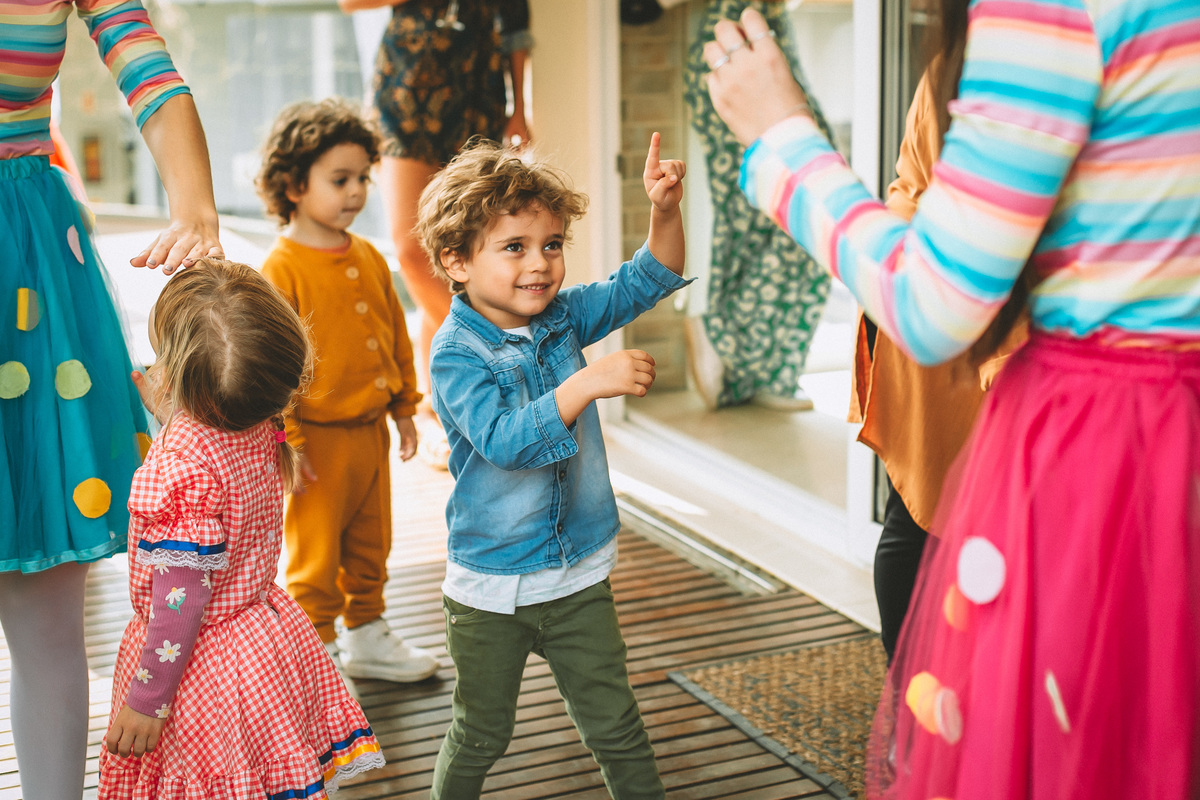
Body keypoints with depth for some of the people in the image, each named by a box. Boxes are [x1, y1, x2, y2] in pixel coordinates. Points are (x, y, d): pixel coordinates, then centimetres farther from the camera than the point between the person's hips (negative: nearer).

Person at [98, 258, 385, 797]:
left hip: (200, 668, -7)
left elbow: (181, 599, -26)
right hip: (267, 636, 7)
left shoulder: (181, 469, -31)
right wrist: (167, 407, 16)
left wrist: (144, 702, -16)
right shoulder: (262, 429, -9)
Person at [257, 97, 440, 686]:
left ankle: (366, 638, 35)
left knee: (371, 545, 19)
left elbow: (396, 337, 16)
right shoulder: (281, 270, -15)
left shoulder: (369, 260, 7)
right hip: (319, 437, -7)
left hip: (371, 431, 7)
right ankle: (318, 649, 19)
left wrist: (404, 409, 17)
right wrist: (285, 439, -17)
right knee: (314, 554, 5)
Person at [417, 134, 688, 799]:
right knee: (481, 734, 14)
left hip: (579, 576, 4)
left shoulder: (563, 317, -1)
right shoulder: (456, 352, -18)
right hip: (489, 587, -4)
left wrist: (665, 209, -16)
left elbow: (645, 281, 2)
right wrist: (586, 384, -38)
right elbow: (505, 441, -31)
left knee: (614, 725, 12)